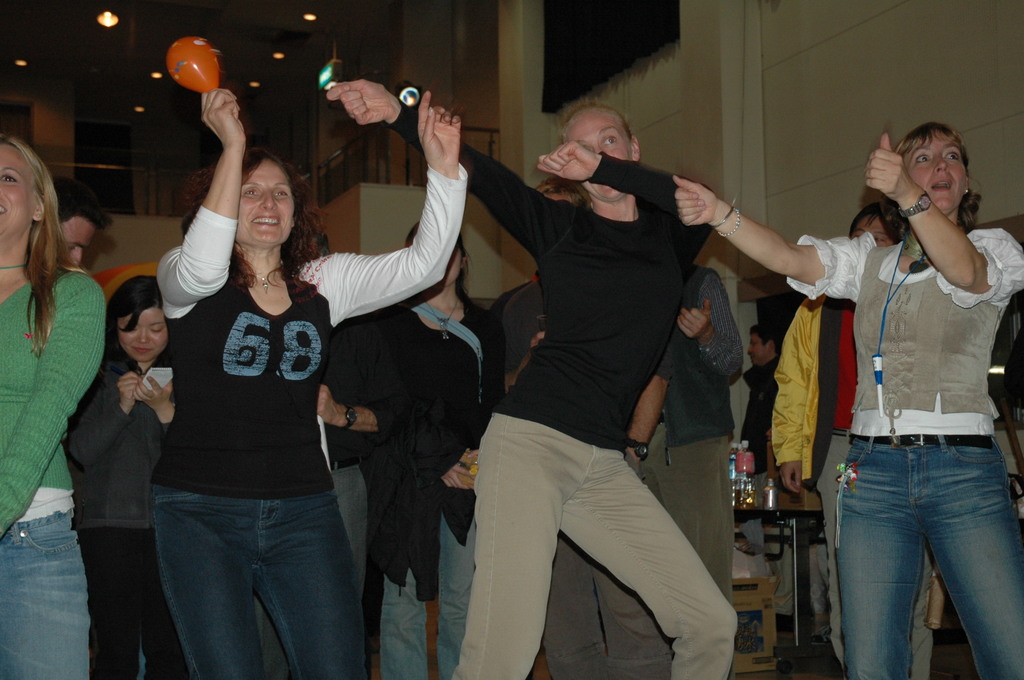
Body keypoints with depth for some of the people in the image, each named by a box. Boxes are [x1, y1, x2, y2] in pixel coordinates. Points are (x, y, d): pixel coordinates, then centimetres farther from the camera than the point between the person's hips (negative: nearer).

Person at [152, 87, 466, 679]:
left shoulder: (323, 282, 10)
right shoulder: (183, 279, 1)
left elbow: (423, 264, 0)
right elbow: (202, 267, -24)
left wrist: (444, 166, -12)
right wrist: (233, 147, -22)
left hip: (303, 508, 3)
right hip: (202, 511, -3)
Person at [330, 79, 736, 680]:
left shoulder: (670, 236, 14)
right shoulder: (559, 225, 9)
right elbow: (475, 169, 0)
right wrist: (396, 111, -12)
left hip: (606, 466, 4)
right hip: (531, 440, -4)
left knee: (712, 626, 4)